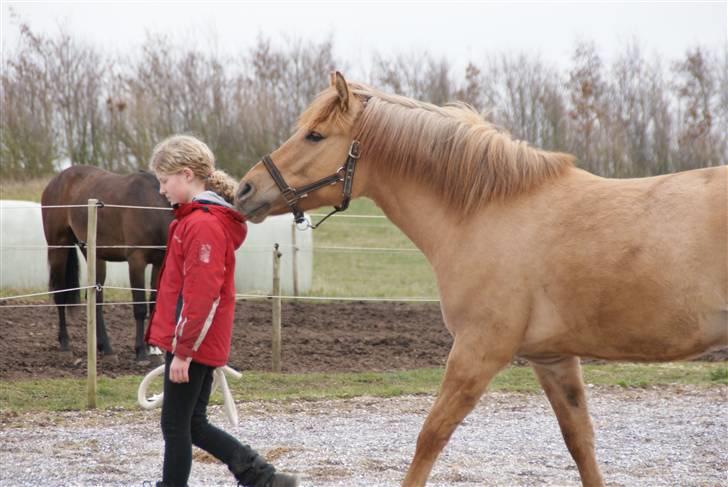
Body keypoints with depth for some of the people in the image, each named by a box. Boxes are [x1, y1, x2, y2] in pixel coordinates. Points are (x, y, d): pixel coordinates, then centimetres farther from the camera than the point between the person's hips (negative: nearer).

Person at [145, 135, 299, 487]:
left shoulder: (203, 225, -18)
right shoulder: (195, 218, 14)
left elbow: (201, 296, -23)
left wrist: (183, 350, -21)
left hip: (192, 343, -10)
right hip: (197, 344, 10)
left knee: (175, 425, 0)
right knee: (192, 425, 14)